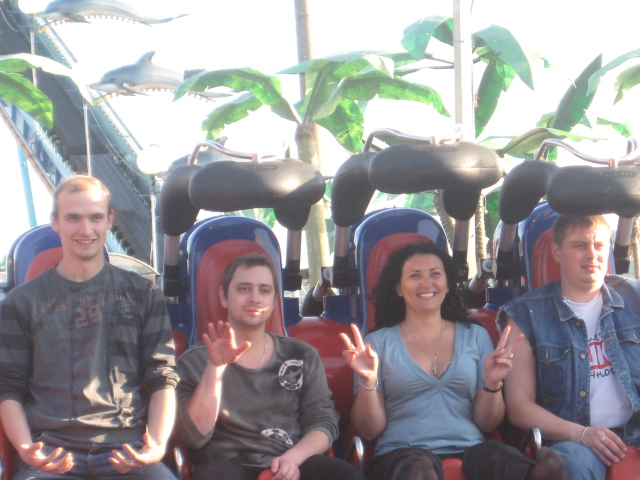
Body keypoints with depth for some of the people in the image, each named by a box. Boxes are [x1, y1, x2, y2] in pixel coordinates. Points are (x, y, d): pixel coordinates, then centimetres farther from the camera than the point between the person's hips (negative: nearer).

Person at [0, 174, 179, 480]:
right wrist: (26, 450, -8)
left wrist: (157, 445, -6)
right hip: (52, 454, -1)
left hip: (128, 452, 1)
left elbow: (162, 379, 11)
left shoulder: (143, 295, 16)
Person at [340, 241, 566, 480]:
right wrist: (368, 382, -12)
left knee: (497, 457, -36)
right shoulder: (379, 342, 10)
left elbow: (487, 423, 14)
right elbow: (368, 430, 5)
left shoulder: (476, 336, 17)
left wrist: (492, 384, -5)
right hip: (403, 453, -1)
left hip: (469, 450, 1)